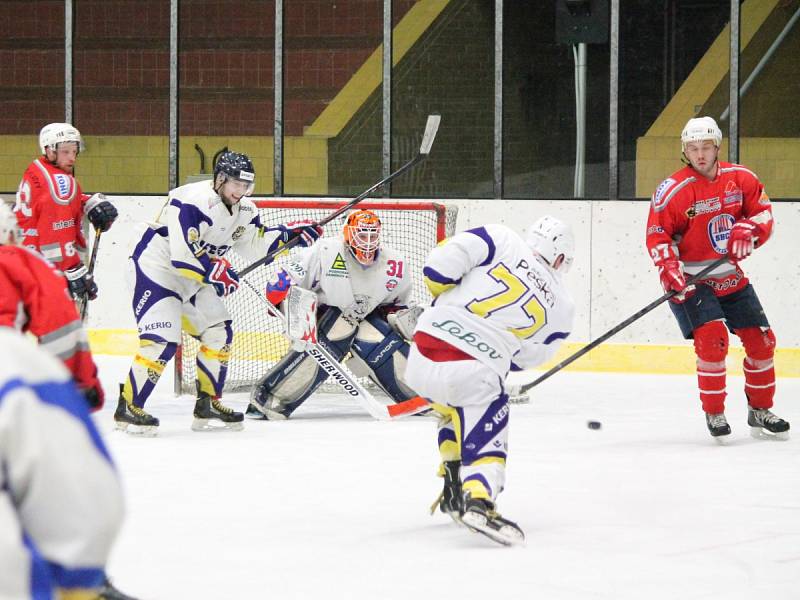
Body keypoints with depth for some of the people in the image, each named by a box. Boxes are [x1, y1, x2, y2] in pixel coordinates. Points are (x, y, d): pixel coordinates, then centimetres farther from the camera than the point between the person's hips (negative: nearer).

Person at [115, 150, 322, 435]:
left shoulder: (243, 210, 4)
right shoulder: (194, 201, -25)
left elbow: (255, 245, 14)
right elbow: (182, 253, -31)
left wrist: (289, 233, 1)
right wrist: (215, 272, -25)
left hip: (192, 277, 10)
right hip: (154, 269, -10)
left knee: (218, 333, 7)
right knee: (162, 340, -19)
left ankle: (208, 404, 16)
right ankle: (128, 407, -13)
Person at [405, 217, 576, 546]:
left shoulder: (502, 240, 8)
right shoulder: (561, 307, 11)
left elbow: (440, 264, -3)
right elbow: (526, 357, 20)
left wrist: (445, 296, 14)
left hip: (424, 350, 4)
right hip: (473, 373, -3)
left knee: (455, 411, 31)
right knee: (486, 440, 5)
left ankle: (453, 491, 38)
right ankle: (477, 497, -24)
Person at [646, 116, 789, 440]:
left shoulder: (741, 179, -1)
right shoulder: (673, 190, -14)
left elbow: (763, 212, 5)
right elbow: (657, 236, -11)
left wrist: (748, 230, -17)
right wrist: (670, 270, -26)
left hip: (731, 277, 5)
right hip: (690, 281, -5)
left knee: (761, 339, 5)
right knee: (712, 338, -23)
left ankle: (759, 411, 23)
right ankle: (714, 413, -8)